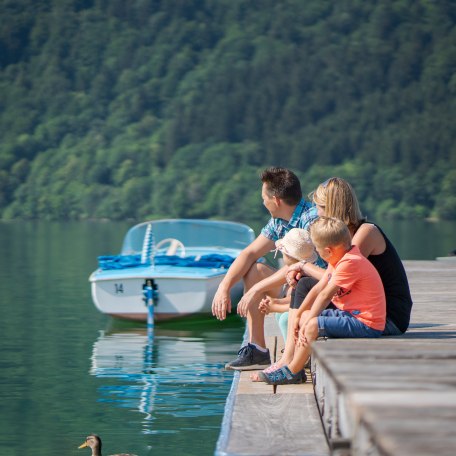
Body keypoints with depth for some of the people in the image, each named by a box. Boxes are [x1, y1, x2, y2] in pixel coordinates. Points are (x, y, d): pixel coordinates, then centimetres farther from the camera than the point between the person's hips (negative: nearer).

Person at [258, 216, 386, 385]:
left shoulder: (350, 263, -23)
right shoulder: (340, 259, 11)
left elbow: (325, 295, -21)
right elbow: (318, 289, 14)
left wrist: (307, 323, -17)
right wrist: (299, 315, 13)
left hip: (366, 325, -11)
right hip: (348, 314, 11)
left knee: (313, 325, -21)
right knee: (305, 316, 15)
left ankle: (291, 373, -7)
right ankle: (296, 367, 12)